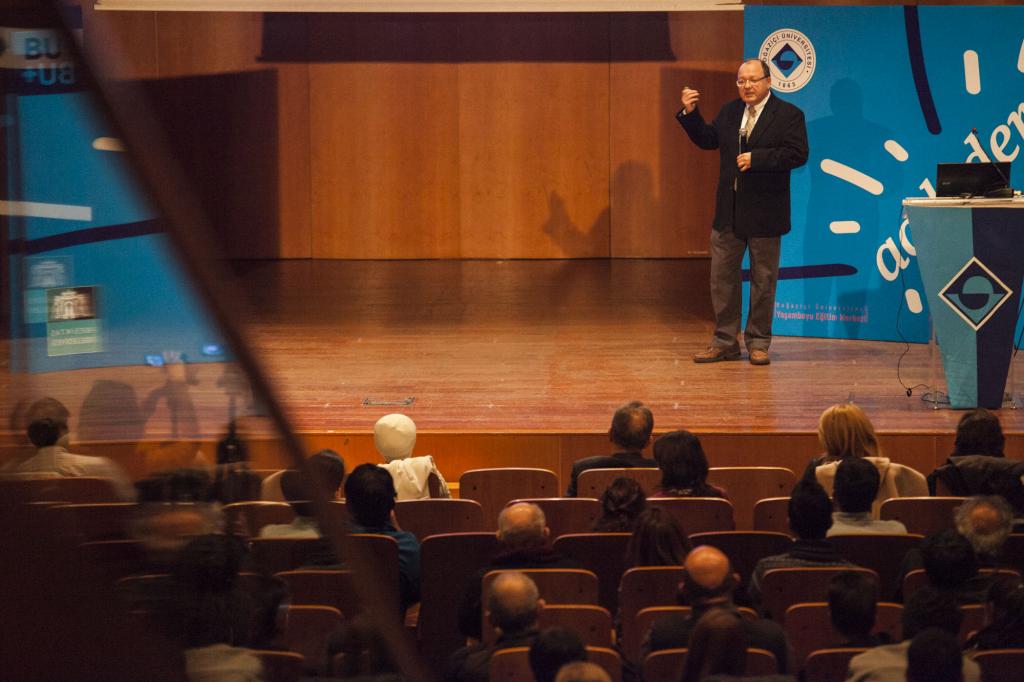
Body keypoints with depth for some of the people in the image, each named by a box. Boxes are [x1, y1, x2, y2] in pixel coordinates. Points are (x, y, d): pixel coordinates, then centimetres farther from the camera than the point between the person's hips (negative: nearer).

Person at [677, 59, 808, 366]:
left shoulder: (788, 115, -7)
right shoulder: (730, 112, 9)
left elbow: (797, 154, -16)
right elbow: (707, 140, 16)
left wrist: (756, 158, -21)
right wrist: (690, 113, 1)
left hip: (764, 213, -5)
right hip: (728, 212, 5)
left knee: (763, 280, 5)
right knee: (722, 278, 7)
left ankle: (758, 343, 14)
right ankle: (725, 341, 15)